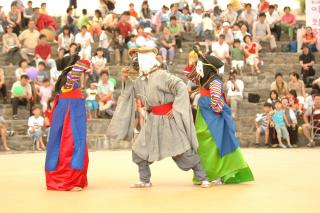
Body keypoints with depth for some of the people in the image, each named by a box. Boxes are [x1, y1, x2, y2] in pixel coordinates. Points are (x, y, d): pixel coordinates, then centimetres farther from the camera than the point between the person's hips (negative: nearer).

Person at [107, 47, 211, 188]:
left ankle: (202, 178, 8)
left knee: (184, 150, -4)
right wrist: (127, 79, 3)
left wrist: (175, 109, -22)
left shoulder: (162, 75, -17)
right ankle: (145, 180, 18)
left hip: (169, 118, -7)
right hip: (154, 120, 7)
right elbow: (130, 92, 21)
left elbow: (182, 88, -23)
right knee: (139, 150, 6)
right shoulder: (140, 80, 5)